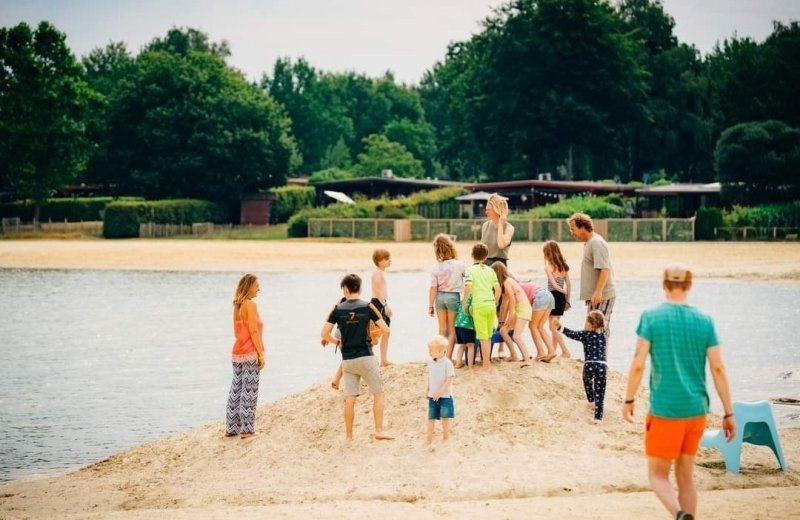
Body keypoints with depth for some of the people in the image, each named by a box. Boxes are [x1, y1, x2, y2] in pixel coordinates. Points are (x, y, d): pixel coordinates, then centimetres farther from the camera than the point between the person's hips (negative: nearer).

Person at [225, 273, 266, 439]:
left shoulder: (237, 306, 13)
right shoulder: (250, 305, -12)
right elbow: (253, 331, -16)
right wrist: (261, 354, -13)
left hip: (237, 352, 8)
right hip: (250, 353, -8)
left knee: (236, 390, 11)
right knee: (249, 391, -3)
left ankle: (231, 428, 15)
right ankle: (246, 429, -2)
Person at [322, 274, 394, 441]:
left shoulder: (338, 309, 0)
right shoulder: (367, 307, -3)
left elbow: (324, 334, -3)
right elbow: (385, 329, -3)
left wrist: (334, 341, 17)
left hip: (347, 360, 2)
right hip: (365, 357, -2)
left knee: (349, 399, 7)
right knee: (378, 394, 8)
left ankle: (349, 435, 10)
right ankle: (379, 431, 1)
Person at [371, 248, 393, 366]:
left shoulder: (382, 272, 17)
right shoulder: (377, 272, -13)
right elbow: (377, 290, -22)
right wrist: (385, 305, -25)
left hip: (383, 304, 10)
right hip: (378, 303, -10)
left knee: (386, 332, 11)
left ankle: (384, 360, 15)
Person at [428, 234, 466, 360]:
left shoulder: (437, 267, -6)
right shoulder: (459, 265, -12)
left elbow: (433, 288, -5)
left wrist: (430, 305, 1)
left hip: (440, 297, 3)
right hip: (453, 297, -2)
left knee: (442, 329, 14)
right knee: (452, 329, 6)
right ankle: (448, 357, 1)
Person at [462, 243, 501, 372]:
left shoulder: (470, 270, -3)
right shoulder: (490, 270, 11)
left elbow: (468, 287, -16)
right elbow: (498, 289, 6)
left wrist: (464, 302, -6)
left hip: (479, 305, -4)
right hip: (491, 304, 5)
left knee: (483, 338, -1)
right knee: (487, 337, 15)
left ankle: (486, 365, 0)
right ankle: (486, 362, 20)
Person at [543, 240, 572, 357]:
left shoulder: (549, 266, -11)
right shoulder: (563, 266, 8)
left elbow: (554, 284, -17)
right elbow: (568, 285, 8)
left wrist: (563, 292, -3)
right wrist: (567, 300, 12)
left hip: (554, 295, -7)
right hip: (562, 298, 7)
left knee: (553, 327, -2)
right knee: (554, 326, 17)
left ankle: (565, 351, -11)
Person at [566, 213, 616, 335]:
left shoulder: (596, 243, -15)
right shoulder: (589, 242, 16)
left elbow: (604, 269, -23)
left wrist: (598, 292, -29)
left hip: (601, 296, -10)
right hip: (594, 296, 10)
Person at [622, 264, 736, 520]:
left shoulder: (651, 317, -7)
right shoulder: (704, 321, 1)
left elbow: (638, 365, -11)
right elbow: (718, 369, -1)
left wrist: (628, 400, 3)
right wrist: (728, 414, 4)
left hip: (665, 411, -3)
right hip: (696, 410, 4)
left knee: (658, 475, 6)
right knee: (686, 475, 16)